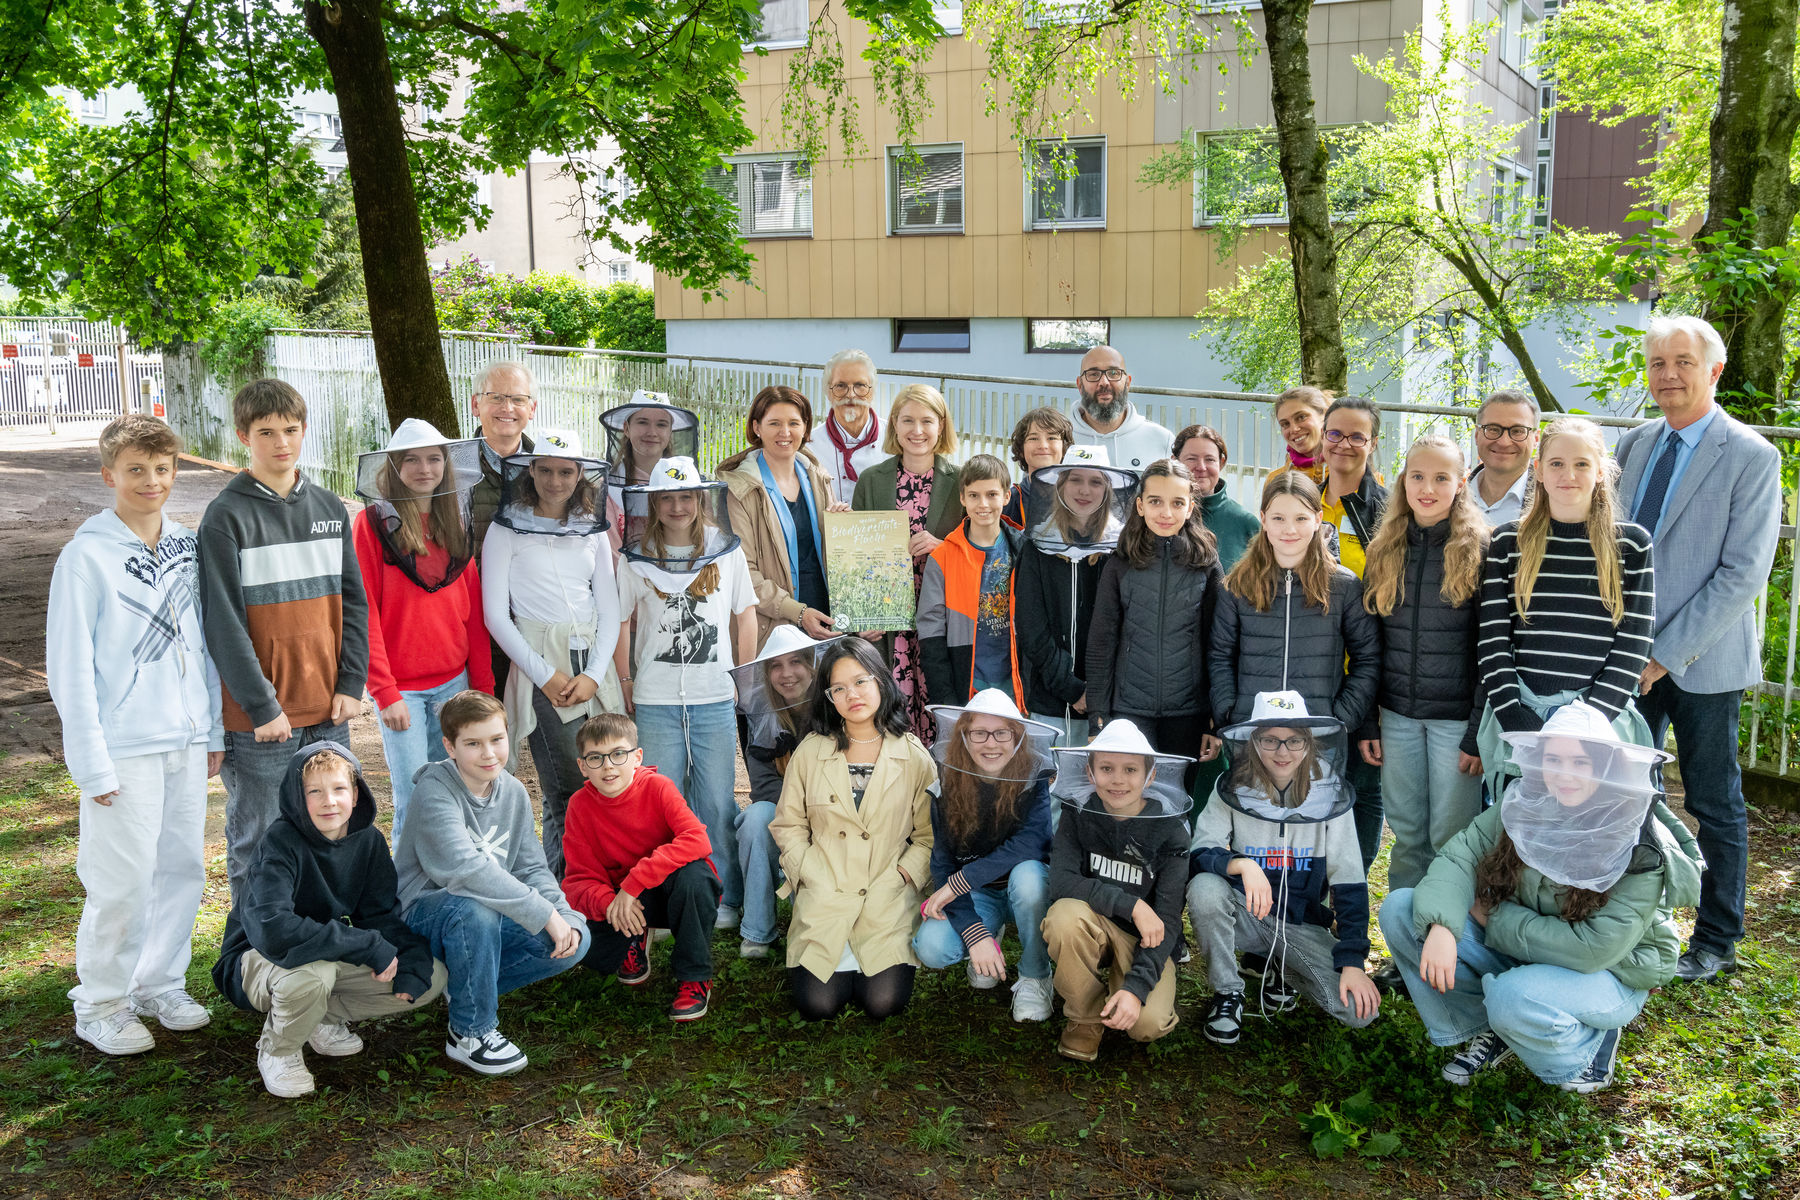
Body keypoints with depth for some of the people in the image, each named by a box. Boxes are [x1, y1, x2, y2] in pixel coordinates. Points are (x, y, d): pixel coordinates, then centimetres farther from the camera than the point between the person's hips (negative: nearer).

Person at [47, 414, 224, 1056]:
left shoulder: (188, 545, 8)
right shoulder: (87, 556, -9)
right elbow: (69, 668, -10)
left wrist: (215, 728, 12)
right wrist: (92, 762, -12)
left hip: (187, 739, 6)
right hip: (126, 745, -6)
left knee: (184, 865, 12)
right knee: (122, 880, -1)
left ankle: (159, 983, 29)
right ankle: (100, 1003, 18)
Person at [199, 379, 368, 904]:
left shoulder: (329, 508, 9)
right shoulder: (226, 516, -7)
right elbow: (223, 622, -10)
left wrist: (351, 683, 0)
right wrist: (262, 706, -14)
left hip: (329, 711, 5)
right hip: (258, 718, -5)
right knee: (256, 846, 6)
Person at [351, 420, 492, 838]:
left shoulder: (455, 523, 10)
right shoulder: (373, 522, -4)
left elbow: (472, 611, 10)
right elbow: (363, 613, -8)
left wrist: (483, 685, 5)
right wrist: (385, 692, -12)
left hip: (454, 682, 4)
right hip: (401, 688, -4)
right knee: (414, 801, -4)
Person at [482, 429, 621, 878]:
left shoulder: (592, 533, 14)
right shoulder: (507, 530, 3)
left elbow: (609, 610, 12)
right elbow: (495, 614, -2)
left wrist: (594, 674, -3)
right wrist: (546, 675, -9)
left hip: (594, 666, 4)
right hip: (540, 664, -4)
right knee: (569, 791, -12)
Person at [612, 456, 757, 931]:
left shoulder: (727, 552, 4)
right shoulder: (636, 560, 2)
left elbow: (745, 616, 12)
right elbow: (621, 623, 8)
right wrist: (626, 683, 6)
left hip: (715, 698, 0)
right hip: (656, 701, 0)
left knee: (717, 803, 4)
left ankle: (723, 899, 16)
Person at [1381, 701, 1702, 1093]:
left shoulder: (1642, 847, -23)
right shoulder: (1525, 805, -9)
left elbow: (1598, 947, -29)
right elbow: (1460, 855, -12)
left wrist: (1496, 917, -20)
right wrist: (1441, 925, -32)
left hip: (1611, 974, -5)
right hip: (1521, 955, 5)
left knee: (1515, 996, -38)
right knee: (1400, 910, -12)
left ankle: (1590, 1045, -2)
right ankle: (1488, 1032, 4)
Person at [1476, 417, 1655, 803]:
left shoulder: (1632, 543, 5)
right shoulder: (1507, 543, 6)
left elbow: (1634, 644, 1)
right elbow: (1492, 642, 2)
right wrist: (1518, 724, -10)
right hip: (1519, 715, 1)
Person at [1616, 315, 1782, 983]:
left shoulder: (1751, 457, -9)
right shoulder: (1635, 446, 9)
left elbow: (1744, 573, -14)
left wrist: (1669, 651, -17)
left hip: (1702, 661, -5)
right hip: (1630, 654, 5)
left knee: (1715, 805, 8)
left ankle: (1717, 942, 23)